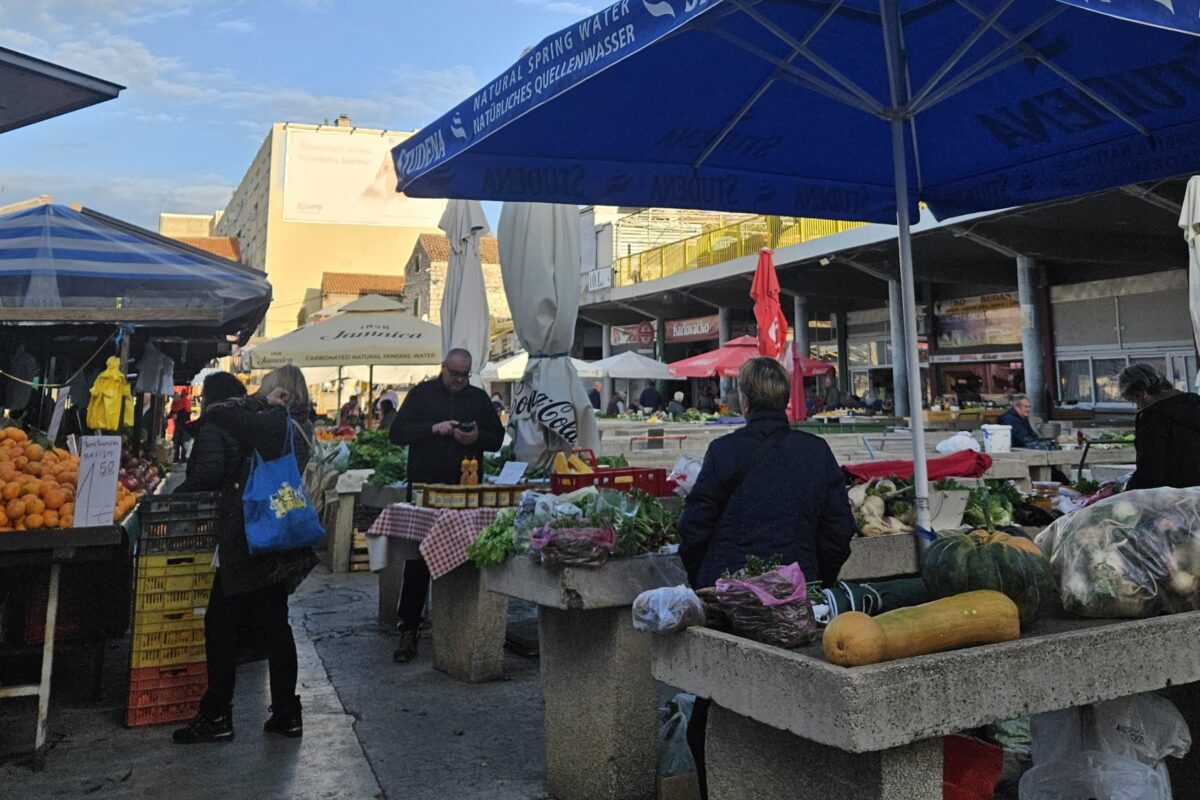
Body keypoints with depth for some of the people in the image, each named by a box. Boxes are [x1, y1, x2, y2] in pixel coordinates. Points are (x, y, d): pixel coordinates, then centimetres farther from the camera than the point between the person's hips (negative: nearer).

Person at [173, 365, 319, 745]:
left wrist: (260, 401, -6)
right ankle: (286, 714, 19)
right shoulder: (297, 430, 11)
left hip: (249, 543, -9)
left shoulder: (271, 424, -15)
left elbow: (214, 414, -15)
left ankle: (216, 717, 10)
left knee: (221, 625, 2)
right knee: (274, 625, 13)